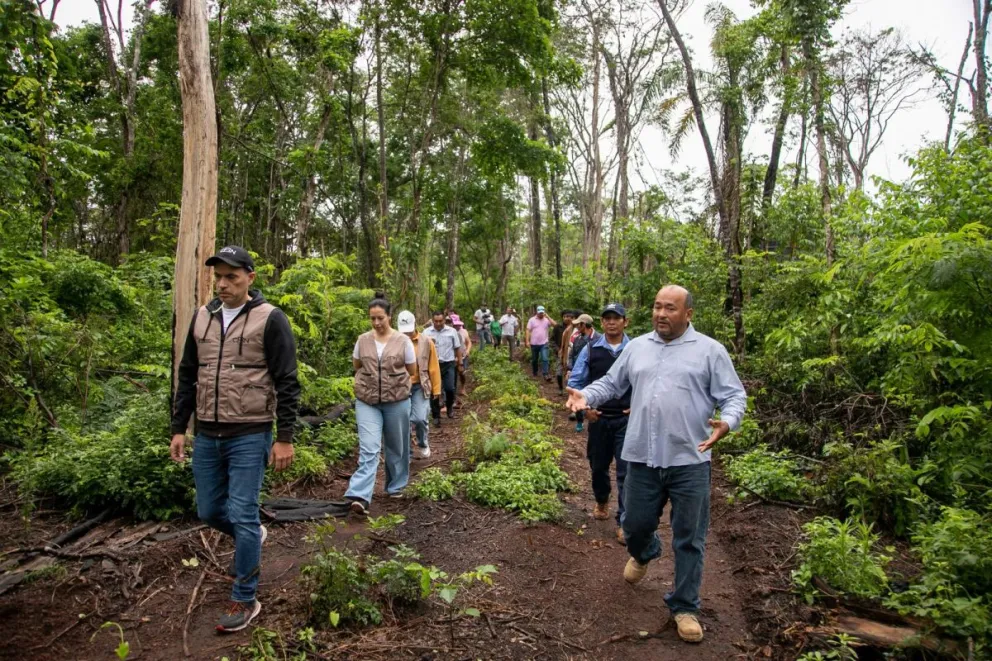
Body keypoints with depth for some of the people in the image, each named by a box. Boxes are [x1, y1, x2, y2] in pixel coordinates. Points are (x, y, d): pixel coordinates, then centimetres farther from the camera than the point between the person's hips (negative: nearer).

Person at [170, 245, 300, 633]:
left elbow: (287, 383, -10)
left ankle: (245, 601, 16)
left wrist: (285, 437, -13)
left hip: (249, 437, -6)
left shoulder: (269, 319, -9)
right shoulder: (202, 317, 8)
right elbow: (187, 376, 14)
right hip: (207, 436, 6)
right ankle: (253, 536, 45)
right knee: (209, 512, 15)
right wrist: (178, 429, 11)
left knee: (242, 516, 0)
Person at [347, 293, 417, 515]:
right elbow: (357, 366, 15)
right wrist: (378, 373, 7)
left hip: (397, 401, 0)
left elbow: (411, 370, 2)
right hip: (367, 401, 0)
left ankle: (396, 486, 32)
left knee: (396, 447, 13)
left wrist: (393, 378, 8)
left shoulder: (403, 341, -4)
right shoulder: (363, 340, 3)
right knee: (368, 449, -9)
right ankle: (360, 497, -16)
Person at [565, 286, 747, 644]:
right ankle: (643, 554, 53)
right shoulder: (636, 347, 9)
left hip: (689, 461, -3)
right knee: (635, 524, 17)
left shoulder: (710, 351, -2)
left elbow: (734, 395, -2)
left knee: (688, 539, 8)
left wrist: (726, 422, -22)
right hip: (642, 458, 3)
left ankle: (684, 606, 27)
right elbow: (611, 383, 15)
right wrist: (586, 395, -4)